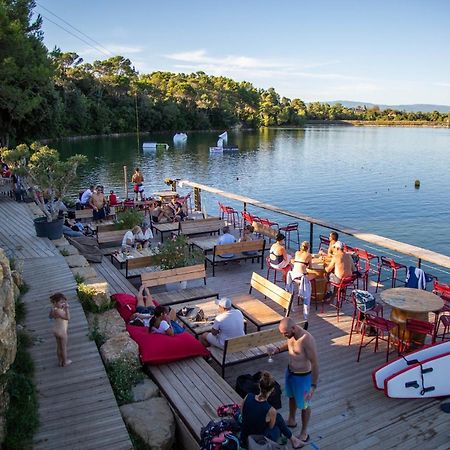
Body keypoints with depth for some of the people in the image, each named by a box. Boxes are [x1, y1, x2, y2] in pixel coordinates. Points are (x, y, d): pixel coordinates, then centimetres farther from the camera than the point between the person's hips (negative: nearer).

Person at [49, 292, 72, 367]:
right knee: (64, 347, 15)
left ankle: (60, 361, 41)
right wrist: (66, 308, -38)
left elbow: (50, 316, 11)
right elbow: (68, 318, -41)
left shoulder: (53, 308, -9)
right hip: (62, 331, -8)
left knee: (59, 346, 25)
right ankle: (65, 362, 33)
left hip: (56, 330, 8)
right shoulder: (58, 311, -36)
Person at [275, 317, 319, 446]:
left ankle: (304, 433, 36)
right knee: (291, 397, 29)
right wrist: (278, 349, -3)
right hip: (290, 371, 7)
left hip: (302, 377, -7)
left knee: (304, 405, 14)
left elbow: (315, 364, -27)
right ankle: (291, 421, 54)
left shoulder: (307, 340, -35)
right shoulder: (291, 334, -11)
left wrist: (313, 386, -24)